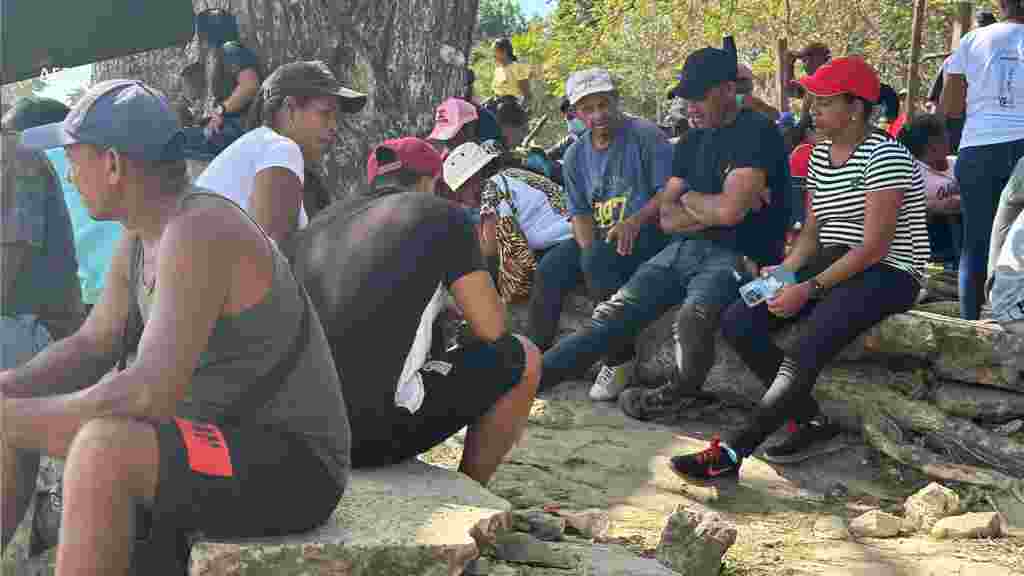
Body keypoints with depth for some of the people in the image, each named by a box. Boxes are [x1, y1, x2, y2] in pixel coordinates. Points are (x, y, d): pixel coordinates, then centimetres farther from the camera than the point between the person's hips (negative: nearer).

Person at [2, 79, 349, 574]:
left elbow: (150, 394, -32)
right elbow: (90, 348, 15)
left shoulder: (201, 232, -24)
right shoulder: (140, 240, 7)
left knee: (103, 450, -34)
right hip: (225, 443, 10)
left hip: (294, 465, -10)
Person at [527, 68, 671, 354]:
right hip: (599, 235, 6)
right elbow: (580, 213, 10)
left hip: (647, 231, -6)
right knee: (549, 269, -15)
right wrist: (588, 248, -11)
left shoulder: (646, 135, -6)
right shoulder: (576, 155, 12)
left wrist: (635, 221, -27)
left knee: (596, 260, -32)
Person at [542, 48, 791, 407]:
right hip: (685, 249, 7)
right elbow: (667, 218, 11)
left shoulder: (756, 131, -7)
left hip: (738, 256, -7)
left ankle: (677, 394, -11)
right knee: (612, 314, -10)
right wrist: (713, 209, -6)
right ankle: (524, 378, -3)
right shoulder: (692, 142, 18)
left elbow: (729, 210, -19)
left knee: (694, 317, -35)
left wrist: (689, 200, 1)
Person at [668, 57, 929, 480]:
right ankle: (812, 423, -9)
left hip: (887, 274, -9)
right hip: (833, 265, 9)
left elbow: (874, 246, -19)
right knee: (737, 322, -10)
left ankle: (731, 453, -32)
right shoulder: (821, 153, 13)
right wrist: (785, 271, -5)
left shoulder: (885, 156, -13)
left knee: (807, 348, -32)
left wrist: (809, 288, -24)